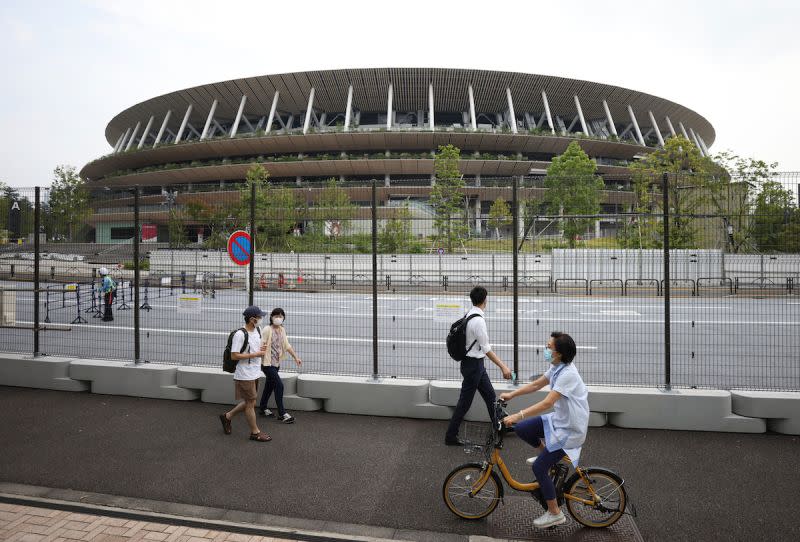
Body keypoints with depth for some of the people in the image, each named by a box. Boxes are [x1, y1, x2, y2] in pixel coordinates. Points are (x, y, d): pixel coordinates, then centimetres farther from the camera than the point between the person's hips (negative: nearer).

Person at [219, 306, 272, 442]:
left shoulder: (257, 330, 7)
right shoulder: (240, 334, -20)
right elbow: (234, 355, -22)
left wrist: (262, 348, -1)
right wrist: (255, 354, -22)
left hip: (255, 373, 9)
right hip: (245, 375, -9)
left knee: (250, 402, 18)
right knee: (251, 403, 4)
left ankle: (227, 416, 35)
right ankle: (255, 432, 18)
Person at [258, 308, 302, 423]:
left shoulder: (282, 330, 7)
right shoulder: (267, 329, -15)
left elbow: (287, 345, 11)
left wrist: (296, 357, 7)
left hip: (276, 363, 8)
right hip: (268, 363, -8)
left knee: (270, 385, 19)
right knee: (279, 385, -11)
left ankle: (263, 407, 36)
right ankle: (282, 413, -4)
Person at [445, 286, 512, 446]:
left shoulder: (469, 315, 3)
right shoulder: (478, 320, -25)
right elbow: (486, 349, -23)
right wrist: (503, 367, -22)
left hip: (476, 364, 9)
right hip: (473, 365, -9)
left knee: (490, 395, 18)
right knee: (465, 402, 3)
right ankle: (451, 436, 15)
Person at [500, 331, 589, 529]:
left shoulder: (567, 374, -28)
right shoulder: (557, 368, 2)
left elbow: (547, 403, -34)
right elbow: (536, 385, 13)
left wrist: (518, 416, -36)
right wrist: (511, 394, 8)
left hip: (570, 429, -8)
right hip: (559, 420, 8)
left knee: (539, 467, -7)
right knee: (521, 429, 0)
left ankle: (555, 514, 9)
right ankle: (546, 453, 23)